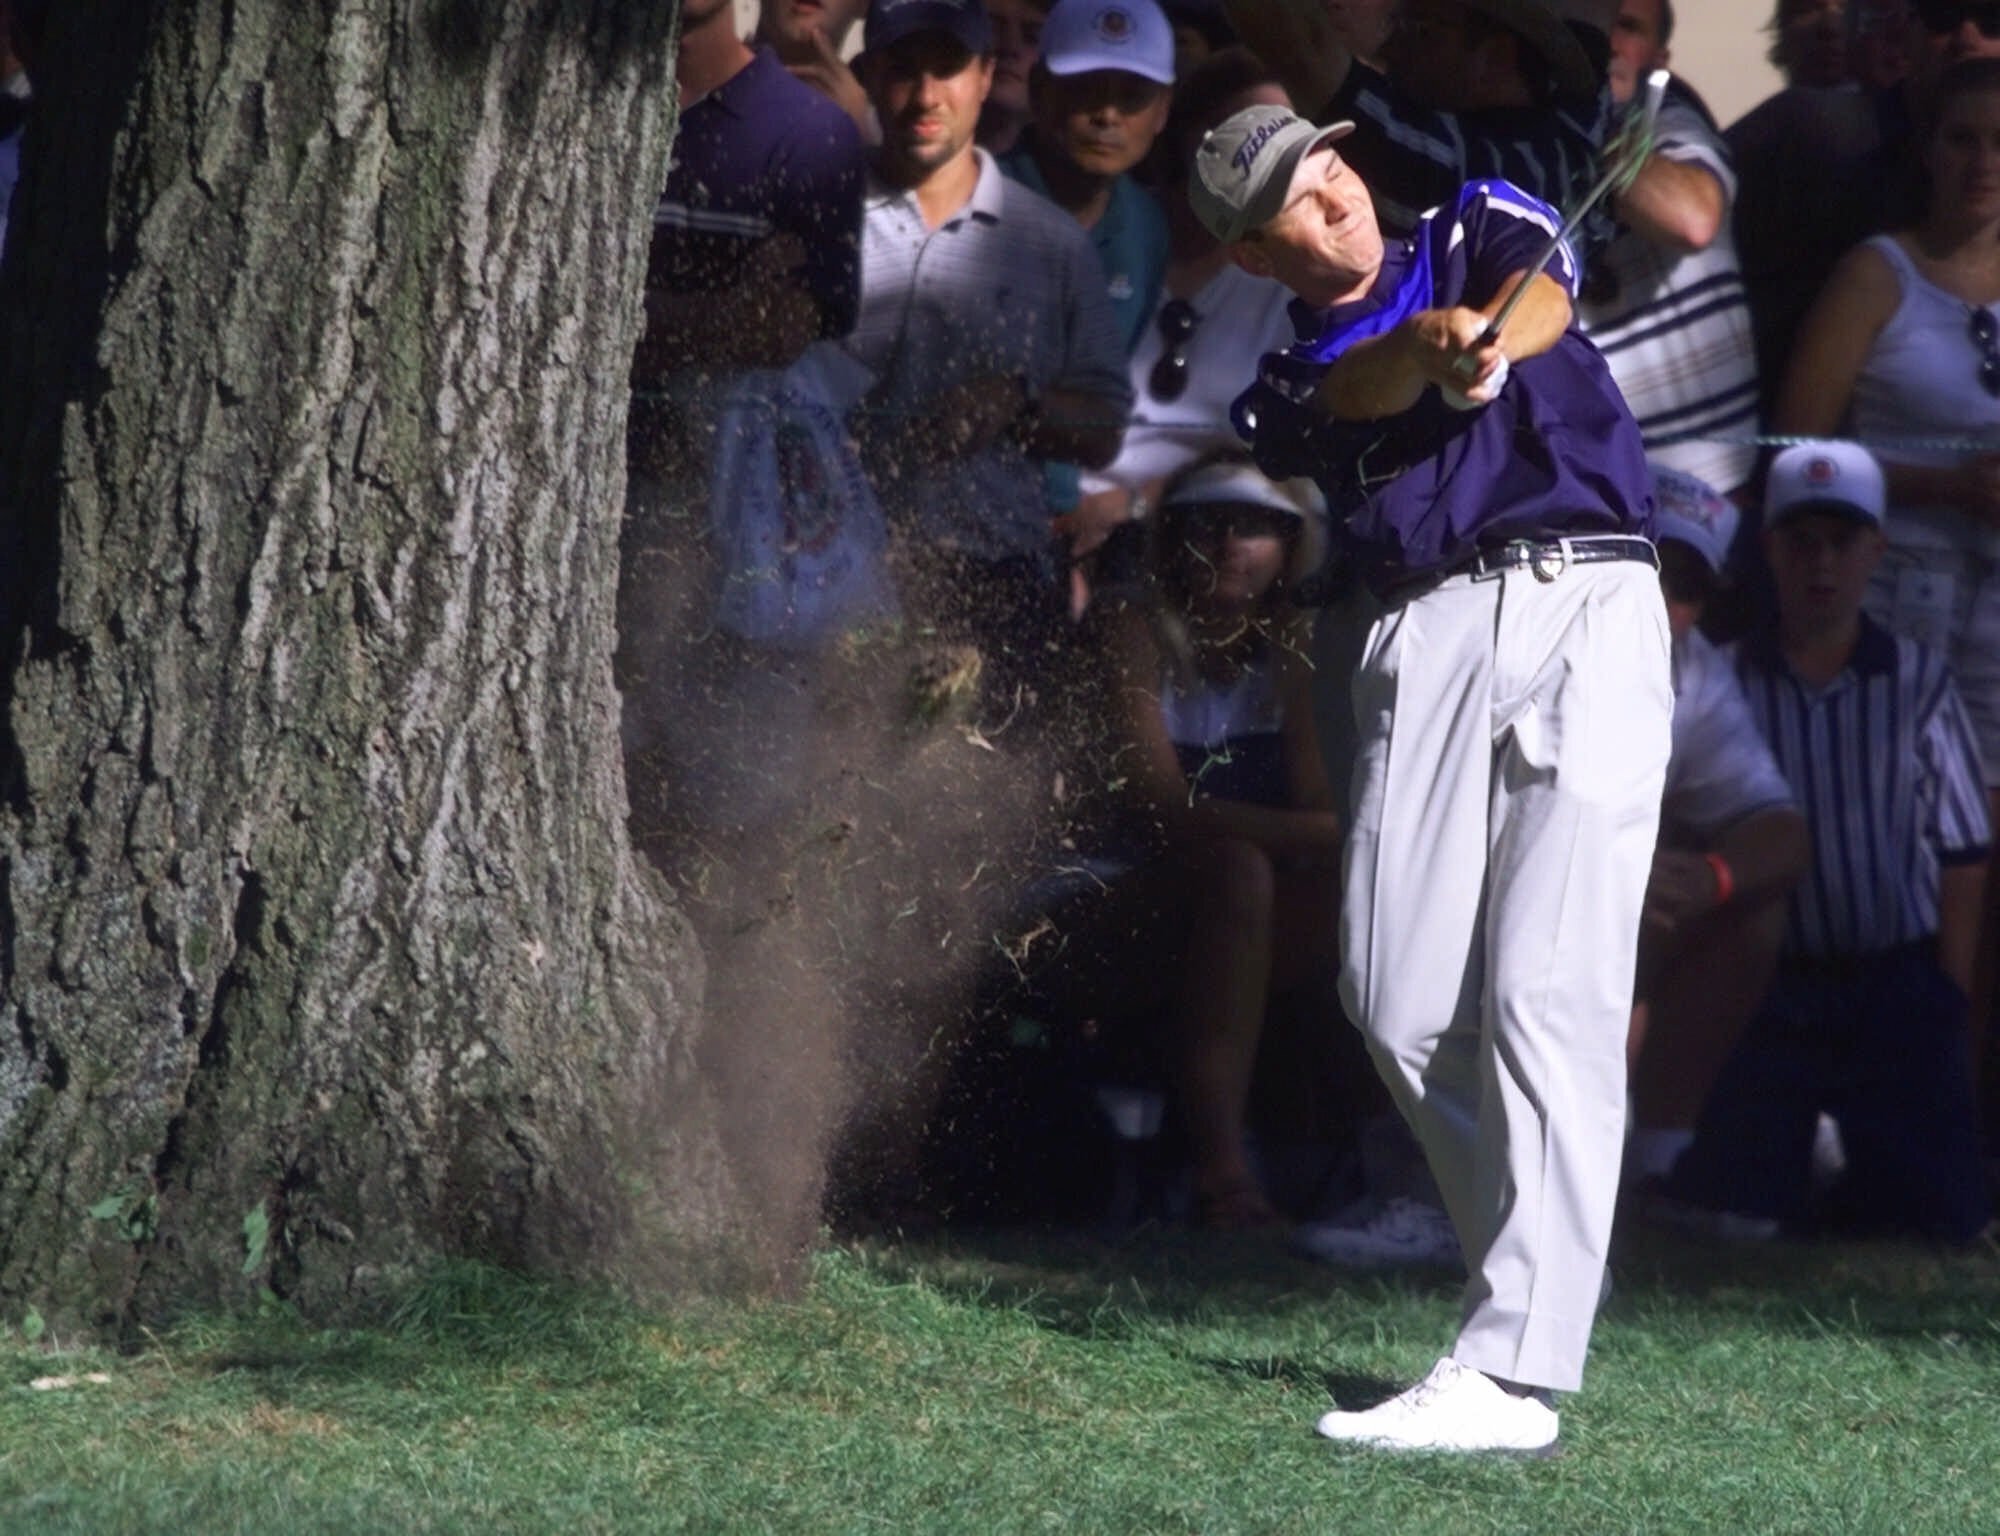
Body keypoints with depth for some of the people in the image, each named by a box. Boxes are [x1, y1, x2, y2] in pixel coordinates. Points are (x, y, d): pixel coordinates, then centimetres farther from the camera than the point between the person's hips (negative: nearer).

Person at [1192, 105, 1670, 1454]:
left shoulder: (1475, 231, 17)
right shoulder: (1283, 389, 19)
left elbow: (1543, 287, -8)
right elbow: (1362, 389, -6)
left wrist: (1488, 343, -33)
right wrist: (1437, 344, -31)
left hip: (1586, 601, -3)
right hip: (1430, 639, 3)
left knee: (1549, 992, -15)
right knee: (1405, 1006, -5)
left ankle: (1514, 1376, -23)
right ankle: (1539, 1272, 18)